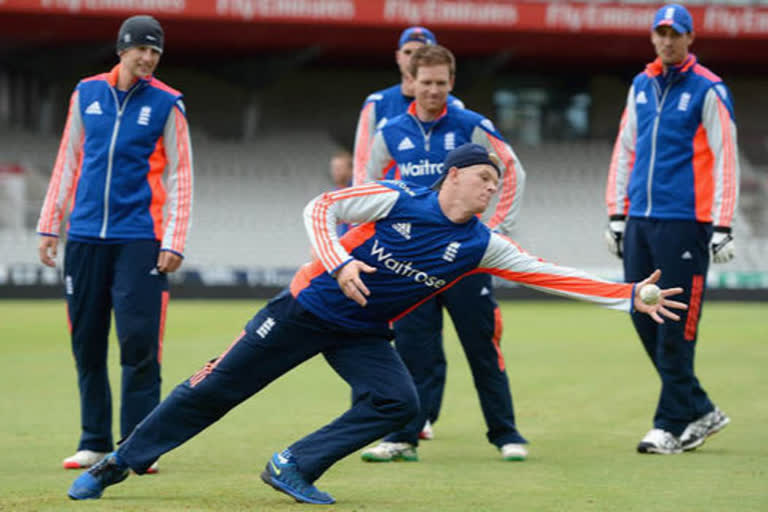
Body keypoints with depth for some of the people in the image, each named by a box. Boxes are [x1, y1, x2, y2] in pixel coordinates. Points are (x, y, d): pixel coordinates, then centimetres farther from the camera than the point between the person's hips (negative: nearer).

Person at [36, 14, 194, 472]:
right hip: (85, 236, 4)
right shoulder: (87, 94, 9)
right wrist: (49, 225, 11)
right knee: (86, 343, 7)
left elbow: (180, 177, -1)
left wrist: (174, 243, -9)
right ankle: (95, 442, 16)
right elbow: (68, 163, 15)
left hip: (140, 240, -3)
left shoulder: (166, 104, 0)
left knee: (139, 343, -8)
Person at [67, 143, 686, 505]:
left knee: (399, 402, -20)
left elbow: (555, 275, -11)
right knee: (213, 390, -3)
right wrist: (339, 263, -31)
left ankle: (293, 467, -8)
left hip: (362, 336, 4)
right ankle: (118, 464, 10)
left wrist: (631, 297, -18)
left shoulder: (481, 245, -7)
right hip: (307, 309, -4)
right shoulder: (397, 199, -17)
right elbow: (320, 208, -15)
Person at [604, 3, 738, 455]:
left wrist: (722, 227, -13)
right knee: (643, 317, 5)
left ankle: (672, 425, 0)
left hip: (684, 221, -7)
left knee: (676, 327, -6)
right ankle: (700, 411, 16)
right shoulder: (641, 87, 15)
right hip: (640, 220, 7)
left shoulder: (708, 90, -3)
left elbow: (726, 160, -7)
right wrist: (617, 213, 14)